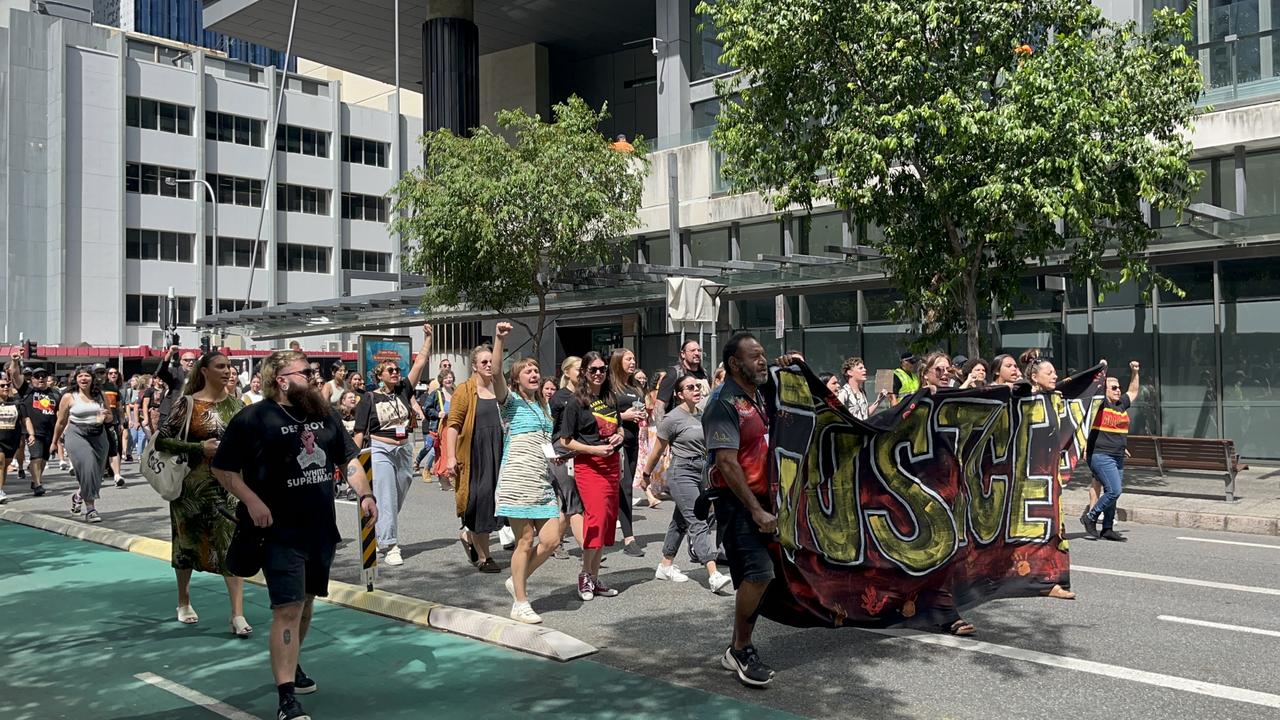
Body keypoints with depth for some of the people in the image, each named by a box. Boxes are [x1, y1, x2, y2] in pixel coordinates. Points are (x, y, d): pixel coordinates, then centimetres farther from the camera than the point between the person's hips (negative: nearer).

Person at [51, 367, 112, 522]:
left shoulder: (100, 396, 7)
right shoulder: (69, 397, -1)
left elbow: (110, 417, 16)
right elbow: (61, 422, 7)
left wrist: (105, 418, -7)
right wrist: (55, 441, 14)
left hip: (98, 435, 4)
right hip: (77, 435, -4)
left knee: (97, 471, 7)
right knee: (88, 468, -18)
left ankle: (78, 497, 39)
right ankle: (90, 509, -12)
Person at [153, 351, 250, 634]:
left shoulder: (235, 403, 5)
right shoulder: (188, 403, -7)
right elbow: (161, 440, -11)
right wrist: (200, 448, -19)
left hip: (229, 484, 2)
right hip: (193, 485, -2)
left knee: (233, 545, -7)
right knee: (188, 544, 14)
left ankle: (238, 614, -8)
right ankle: (184, 602, 36)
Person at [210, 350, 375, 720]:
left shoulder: (323, 414, 9)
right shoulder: (253, 418, -10)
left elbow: (348, 458, 15)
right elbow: (222, 468, -9)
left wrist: (365, 495, 1)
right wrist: (252, 502, -21)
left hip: (322, 529, 7)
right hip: (281, 532, -7)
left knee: (305, 602, 20)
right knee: (287, 610, -10)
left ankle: (290, 665, 40)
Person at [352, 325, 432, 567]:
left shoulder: (403, 390, 5)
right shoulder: (370, 398, -3)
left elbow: (420, 363, 1)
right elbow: (360, 432, -3)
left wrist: (428, 338, -3)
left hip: (404, 450, 5)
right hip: (380, 450, -4)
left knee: (399, 497, 12)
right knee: (386, 499, -9)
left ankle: (379, 536, 31)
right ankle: (390, 546, -8)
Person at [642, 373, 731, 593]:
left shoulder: (702, 415, 9)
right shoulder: (672, 418, -10)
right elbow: (657, 451, -1)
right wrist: (646, 475, 7)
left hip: (701, 472, 7)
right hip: (681, 474, -7)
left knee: (680, 521, 16)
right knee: (698, 523, -15)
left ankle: (666, 566, 29)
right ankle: (713, 575, -22)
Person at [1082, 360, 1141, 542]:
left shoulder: (1121, 404, 15)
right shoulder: (1100, 404, -6)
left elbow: (1133, 392, 30)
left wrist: (1134, 372, 25)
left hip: (1118, 457, 8)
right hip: (1100, 455, -8)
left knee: (1112, 492, 9)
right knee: (1114, 490, -15)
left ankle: (1107, 529, 16)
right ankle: (1090, 516, 1)